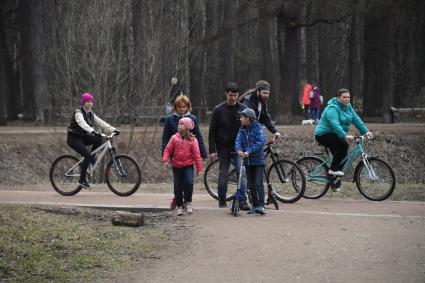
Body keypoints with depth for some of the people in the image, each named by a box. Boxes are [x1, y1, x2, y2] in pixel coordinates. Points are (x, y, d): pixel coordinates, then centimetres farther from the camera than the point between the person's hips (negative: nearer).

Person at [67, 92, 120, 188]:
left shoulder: (91, 114, 7)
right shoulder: (78, 113, -16)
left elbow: (101, 123, -2)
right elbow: (82, 123, -36)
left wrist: (113, 130, -17)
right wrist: (93, 131, -53)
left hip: (83, 137, 7)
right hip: (73, 138, -7)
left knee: (98, 139, -17)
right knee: (87, 154, -26)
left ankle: (91, 158, 3)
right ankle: (82, 179, -19)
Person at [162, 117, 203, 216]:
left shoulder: (192, 140, -3)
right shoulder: (174, 137, 1)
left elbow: (196, 154, -3)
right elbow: (168, 149, 2)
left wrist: (199, 168, -5)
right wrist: (165, 159, -15)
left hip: (188, 166, -2)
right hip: (176, 167, 2)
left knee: (189, 183, -19)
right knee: (178, 187, 4)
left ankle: (188, 202, 1)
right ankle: (179, 206, 16)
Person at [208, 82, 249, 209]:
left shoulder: (243, 109, 3)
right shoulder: (219, 110, -2)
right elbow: (212, 131, 0)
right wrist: (212, 150, -6)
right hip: (223, 147, 0)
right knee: (223, 174, 6)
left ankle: (243, 200, -12)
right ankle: (222, 200, 19)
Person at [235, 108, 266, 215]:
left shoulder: (258, 128, -10)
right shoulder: (242, 129, 8)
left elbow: (260, 142, -20)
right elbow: (238, 141, -1)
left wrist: (249, 151, -29)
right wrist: (239, 150, -23)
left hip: (258, 160, -6)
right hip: (247, 161, 6)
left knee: (258, 183, -13)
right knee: (251, 184, 10)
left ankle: (261, 206, -15)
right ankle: (255, 205, 18)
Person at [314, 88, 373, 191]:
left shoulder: (347, 107, 5)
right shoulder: (332, 108, -23)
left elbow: (356, 119, 0)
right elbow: (335, 124, -35)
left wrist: (365, 131, -12)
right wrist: (345, 136, -47)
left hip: (334, 135, 9)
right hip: (323, 135, -9)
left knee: (342, 156, 3)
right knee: (343, 145, -29)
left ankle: (335, 184, 13)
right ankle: (333, 169, -21)